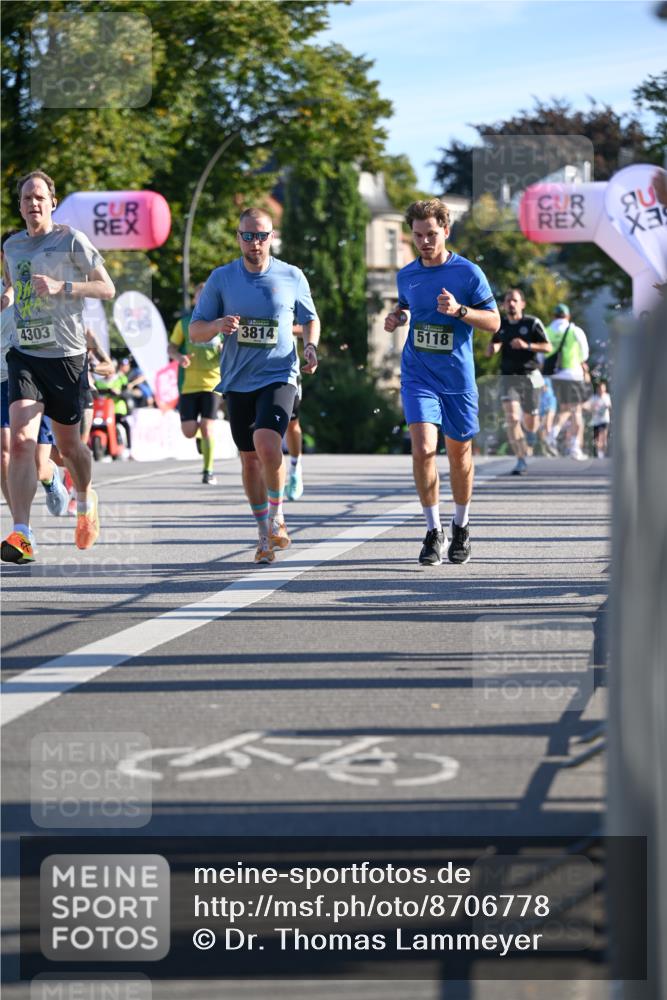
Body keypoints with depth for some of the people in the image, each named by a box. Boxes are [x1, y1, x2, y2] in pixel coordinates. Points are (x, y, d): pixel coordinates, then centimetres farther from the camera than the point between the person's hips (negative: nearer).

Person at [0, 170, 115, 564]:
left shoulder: (71, 240, -4)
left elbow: (107, 288, -6)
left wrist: (61, 286, -19)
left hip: (66, 355, -3)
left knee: (68, 444, 10)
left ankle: (86, 499, 44)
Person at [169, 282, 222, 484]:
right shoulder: (184, 323, 7)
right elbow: (171, 347, 11)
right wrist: (179, 357, -11)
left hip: (212, 382, -1)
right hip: (188, 383, 1)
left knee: (208, 427, -11)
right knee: (188, 431, -4)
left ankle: (208, 471, 1)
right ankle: (200, 435, 33)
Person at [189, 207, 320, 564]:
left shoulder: (292, 277, 1)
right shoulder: (221, 278, 2)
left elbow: (310, 318, 17)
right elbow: (195, 332, 4)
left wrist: (310, 346, -3)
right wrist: (217, 326, -18)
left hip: (278, 377, -3)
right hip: (238, 381, 3)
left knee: (267, 444, -24)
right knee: (249, 459, 8)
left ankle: (277, 517, -2)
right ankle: (265, 534, 23)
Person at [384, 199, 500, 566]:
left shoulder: (468, 272, -6)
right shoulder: (406, 275, 5)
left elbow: (493, 322, -4)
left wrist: (459, 310, -20)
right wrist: (395, 317, 4)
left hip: (458, 379, -1)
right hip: (418, 377, 1)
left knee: (459, 454, 10)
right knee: (423, 449, -17)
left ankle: (460, 526, 31)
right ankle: (433, 530, -6)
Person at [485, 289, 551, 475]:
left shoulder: (532, 323, -2)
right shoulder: (501, 326, 8)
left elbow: (548, 347, -4)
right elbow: (489, 352, 16)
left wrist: (527, 345, -18)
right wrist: (492, 347, -8)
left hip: (530, 377, -1)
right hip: (508, 377, 1)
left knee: (530, 421, 8)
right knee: (511, 418, -18)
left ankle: (529, 445, 43)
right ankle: (521, 460, -17)